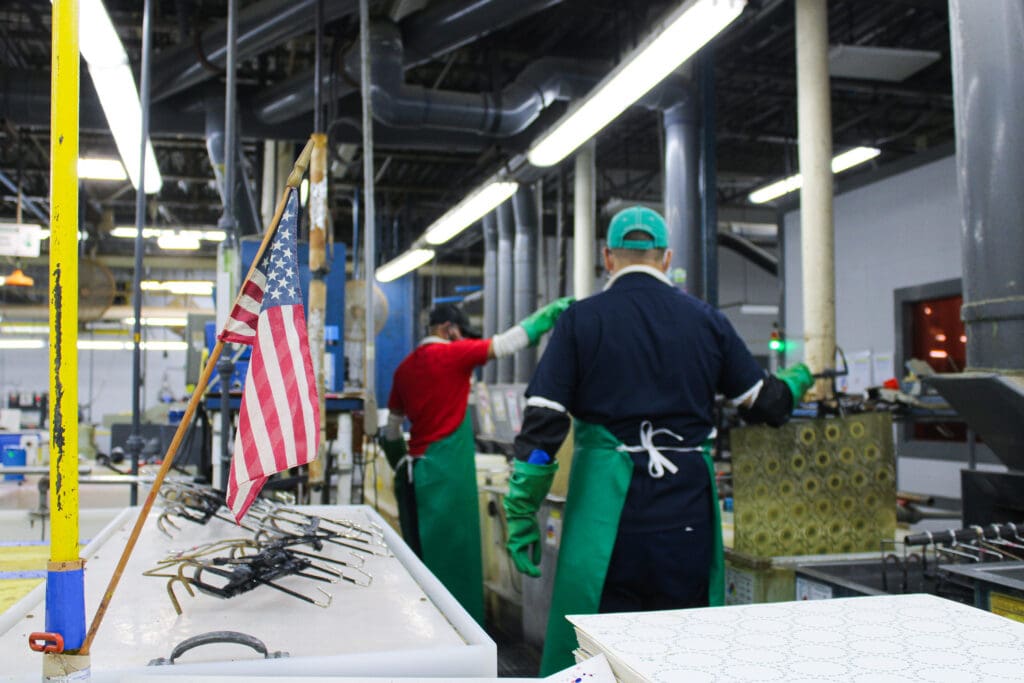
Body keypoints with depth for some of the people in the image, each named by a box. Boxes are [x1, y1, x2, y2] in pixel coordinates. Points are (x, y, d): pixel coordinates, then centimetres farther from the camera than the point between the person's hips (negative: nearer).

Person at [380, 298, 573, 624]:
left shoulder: (405, 368, 12)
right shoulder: (451, 354, -10)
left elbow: (391, 432, 20)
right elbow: (508, 342, -9)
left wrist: (403, 468, 33)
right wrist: (550, 312, 0)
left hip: (414, 473, 8)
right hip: (446, 475, -7)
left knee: (422, 556, 13)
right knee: (450, 558, 0)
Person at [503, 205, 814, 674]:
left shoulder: (580, 320, -1)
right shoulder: (707, 321, 6)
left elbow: (542, 424, -7)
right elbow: (765, 405, 13)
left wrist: (521, 517, -1)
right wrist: (796, 381, 35)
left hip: (609, 516, -2)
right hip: (687, 516, 3)